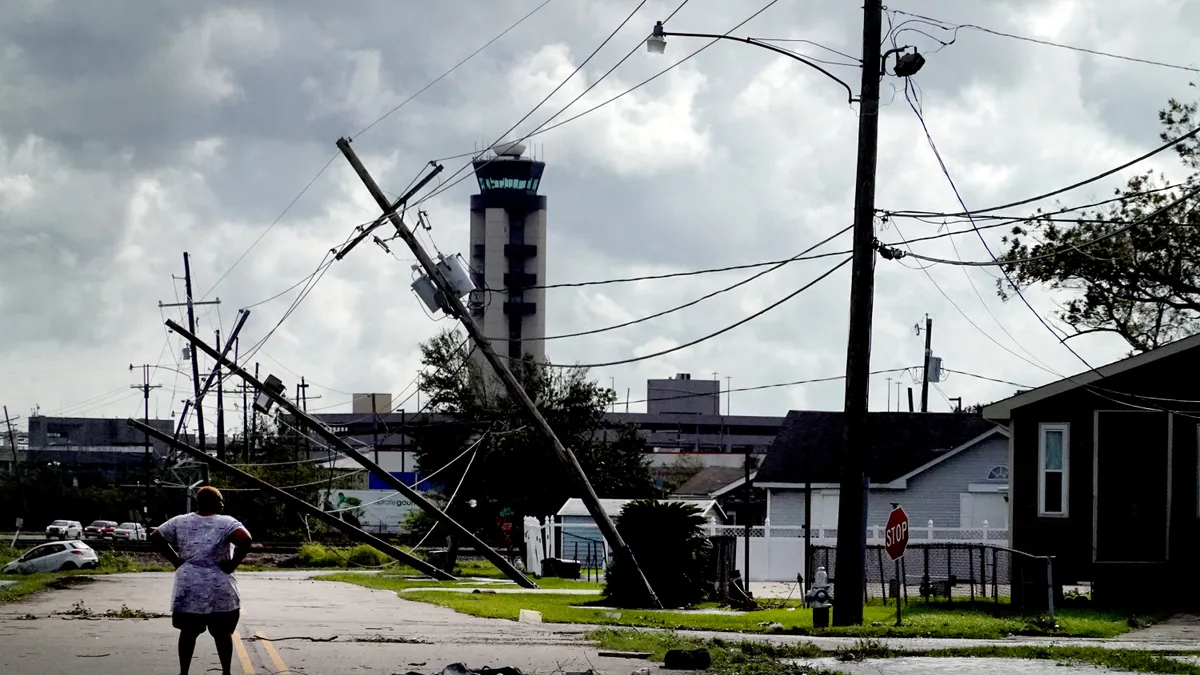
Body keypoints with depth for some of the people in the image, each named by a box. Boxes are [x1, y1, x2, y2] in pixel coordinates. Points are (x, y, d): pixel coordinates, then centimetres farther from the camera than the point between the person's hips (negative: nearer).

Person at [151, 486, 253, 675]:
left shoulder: (181, 522, 6)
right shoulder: (226, 523, -7)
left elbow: (156, 536, 11)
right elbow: (245, 540, -23)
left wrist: (175, 560, 10)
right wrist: (233, 563, -11)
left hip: (188, 587, 3)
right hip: (219, 588, -3)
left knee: (188, 632, 11)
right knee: (222, 633, 8)